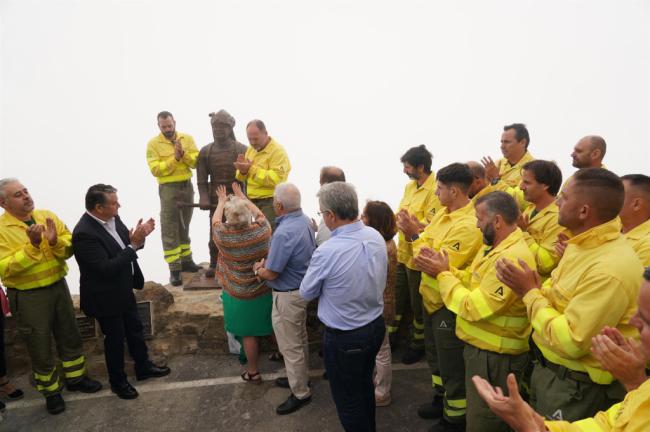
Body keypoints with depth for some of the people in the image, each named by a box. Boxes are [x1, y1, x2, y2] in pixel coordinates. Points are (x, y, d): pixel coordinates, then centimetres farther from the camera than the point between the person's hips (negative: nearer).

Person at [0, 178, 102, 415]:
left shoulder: (48, 216, -1)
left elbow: (70, 248, -3)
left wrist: (56, 242, -23)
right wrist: (32, 246, -28)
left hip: (58, 287, 4)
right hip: (27, 296, -4)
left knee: (70, 336, 18)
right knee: (40, 347, 13)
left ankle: (76, 378, 40)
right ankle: (51, 391, 33)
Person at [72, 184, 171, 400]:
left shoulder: (112, 218, -7)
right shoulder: (84, 233, -30)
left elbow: (125, 244, 4)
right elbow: (106, 268, -30)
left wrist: (139, 236, -17)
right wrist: (133, 245, -32)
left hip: (124, 289, 7)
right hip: (105, 297, -7)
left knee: (135, 329, 22)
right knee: (115, 339, 12)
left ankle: (144, 367, 43)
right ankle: (118, 381, 36)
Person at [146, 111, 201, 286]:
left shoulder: (187, 138, 5)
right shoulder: (153, 143, -5)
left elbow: (196, 161, -3)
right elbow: (156, 169, -14)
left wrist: (183, 154, -20)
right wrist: (175, 159, -21)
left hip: (187, 186, 4)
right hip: (168, 188, -4)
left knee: (184, 226, 16)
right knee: (170, 229, -2)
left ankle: (186, 260, 29)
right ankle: (174, 269, 2)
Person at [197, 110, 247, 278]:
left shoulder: (241, 150, -5)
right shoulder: (205, 151, 3)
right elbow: (201, 179, 2)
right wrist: (204, 198, -11)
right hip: (216, 201, 2)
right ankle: (213, 264, 28)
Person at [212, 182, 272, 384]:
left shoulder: (223, 235, -21)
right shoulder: (262, 230, -18)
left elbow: (215, 220, 3)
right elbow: (259, 213, 6)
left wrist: (222, 201, 20)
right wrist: (242, 197, 19)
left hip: (240, 295, -2)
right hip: (266, 290, 2)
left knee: (248, 334, 13)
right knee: (274, 328, 22)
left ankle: (253, 372, 28)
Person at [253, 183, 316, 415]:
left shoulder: (284, 233, -32)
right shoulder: (304, 220, -3)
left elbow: (271, 274, -24)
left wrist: (258, 269, -3)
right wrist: (266, 261, 1)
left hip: (288, 296, -9)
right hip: (302, 289, 9)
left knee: (290, 346, 8)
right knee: (300, 339, 25)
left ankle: (301, 393, 25)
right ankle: (301, 377, 45)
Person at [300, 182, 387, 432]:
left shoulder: (327, 252, -30)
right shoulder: (376, 236, -9)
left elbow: (306, 293, -12)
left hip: (344, 337, -7)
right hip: (376, 325, 7)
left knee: (348, 400, 16)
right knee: (365, 385, 30)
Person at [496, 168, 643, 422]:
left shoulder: (609, 270, -31)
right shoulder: (585, 244, 0)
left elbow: (570, 343, -29)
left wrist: (530, 293, -21)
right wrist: (533, 289, -13)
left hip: (576, 387, -8)